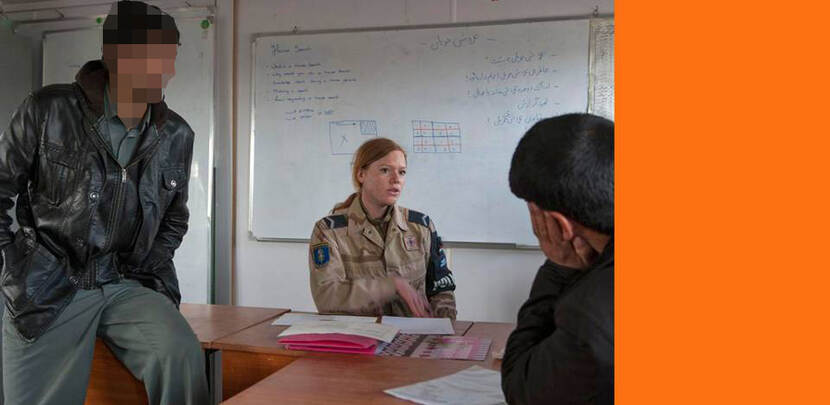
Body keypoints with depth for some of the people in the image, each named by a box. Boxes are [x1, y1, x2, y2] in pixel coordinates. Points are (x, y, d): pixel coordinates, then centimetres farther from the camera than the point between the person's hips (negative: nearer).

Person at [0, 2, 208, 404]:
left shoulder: (177, 135, 2)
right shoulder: (47, 110, -7)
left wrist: (147, 272, 3)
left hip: (125, 285, 1)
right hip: (46, 291, -1)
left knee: (182, 356, -25)